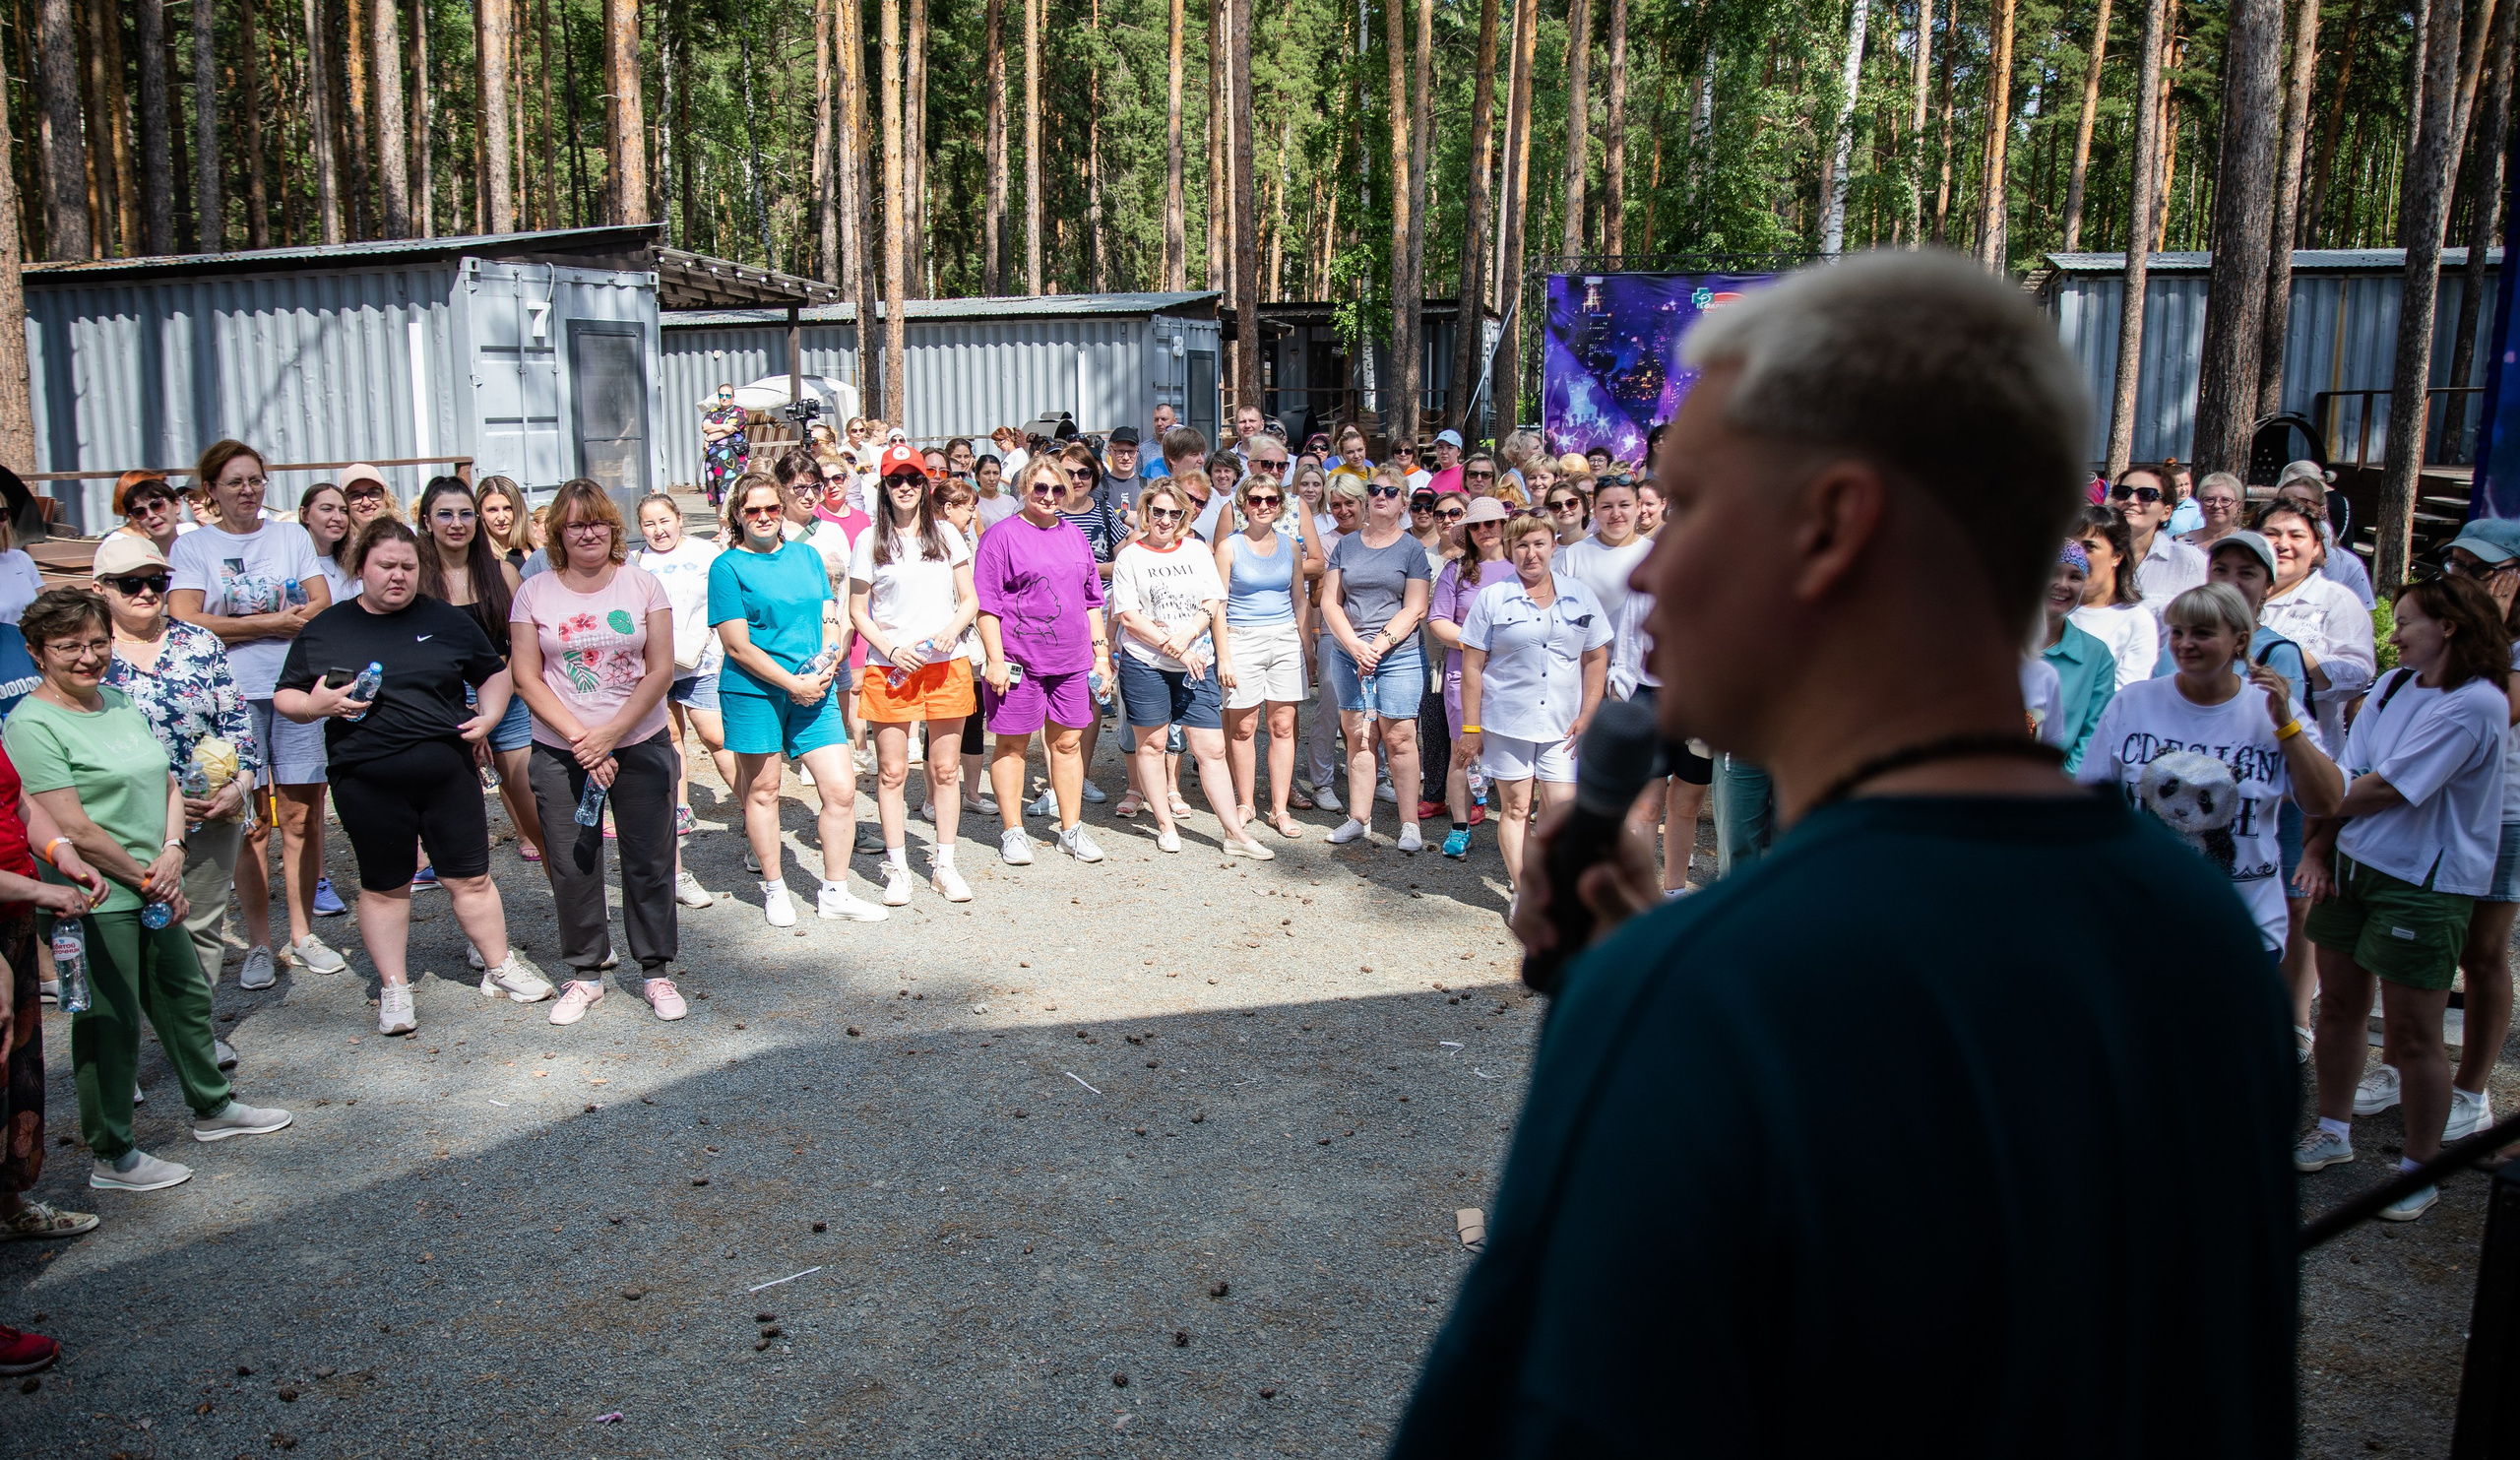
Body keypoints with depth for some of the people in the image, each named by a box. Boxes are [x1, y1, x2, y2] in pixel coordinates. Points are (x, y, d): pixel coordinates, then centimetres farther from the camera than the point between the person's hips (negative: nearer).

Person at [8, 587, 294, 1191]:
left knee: (187, 998, 20)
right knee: (110, 1025, 2)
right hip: (95, 902, -8)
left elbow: (166, 784, 12)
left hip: (154, 891, 8)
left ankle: (214, 1107, 38)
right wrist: (148, 878, -12)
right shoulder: (31, 725, -14)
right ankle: (112, 1158, 16)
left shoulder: (120, 704, 11)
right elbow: (74, 830, -19)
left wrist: (172, 853, -5)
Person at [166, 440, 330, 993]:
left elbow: (321, 607, 3)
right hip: (232, 696, -1)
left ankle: (303, 932, 14)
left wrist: (236, 624, -7)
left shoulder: (291, 537, 12)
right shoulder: (192, 545, 6)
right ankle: (258, 944, 8)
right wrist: (270, 622, -8)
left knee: (303, 816, 2)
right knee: (250, 822, 0)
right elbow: (184, 623, -6)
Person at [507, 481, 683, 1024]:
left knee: (649, 861, 3)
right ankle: (585, 972, 20)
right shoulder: (534, 593, 3)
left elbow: (661, 670, -3)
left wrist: (610, 734, -12)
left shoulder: (642, 585, 1)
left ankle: (655, 970, 17)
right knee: (572, 866, 5)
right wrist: (580, 738, -12)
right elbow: (526, 678, -1)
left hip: (641, 745, 0)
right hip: (560, 753, 1)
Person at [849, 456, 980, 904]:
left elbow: (970, 599, 11)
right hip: (889, 667, -1)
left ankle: (944, 865, 16)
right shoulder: (870, 542, 3)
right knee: (891, 771, 0)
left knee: (945, 769, 5)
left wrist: (952, 629, -9)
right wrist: (890, 649, -10)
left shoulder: (947, 535, 9)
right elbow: (857, 611, 5)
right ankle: (897, 867, 11)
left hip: (946, 665, 2)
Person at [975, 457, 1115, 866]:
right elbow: (986, 604, -8)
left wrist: (1101, 651, 14)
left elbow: (1092, 599, 19)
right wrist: (995, 659, -14)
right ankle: (1013, 832, 14)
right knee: (1012, 744, 4)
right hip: (1019, 658, -5)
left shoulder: (1074, 536, 14)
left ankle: (1071, 829, 19)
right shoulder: (1002, 536, -4)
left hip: (1071, 659, 5)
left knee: (1068, 743, 10)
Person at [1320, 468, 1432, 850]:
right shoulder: (1346, 546, 12)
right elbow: (1330, 601, 6)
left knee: (1399, 738, -4)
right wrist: (1356, 646, -9)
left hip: (1399, 656, -3)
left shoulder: (1412, 549, 4)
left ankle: (1409, 823, 0)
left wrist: (1378, 646, -14)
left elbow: (1414, 609, -3)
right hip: (1347, 654, 3)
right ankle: (1359, 818, 11)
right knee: (1358, 736, 4)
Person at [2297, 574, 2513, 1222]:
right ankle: (2333, 1133, 31)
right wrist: (2317, 847, -6)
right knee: (2339, 1005, 15)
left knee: (2412, 1035, 0)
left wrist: (2323, 806, -5)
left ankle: (2419, 1170, 16)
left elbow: (2388, 788, -19)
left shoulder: (2475, 704, -16)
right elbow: (2347, 772, 3)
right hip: (2351, 864, 7)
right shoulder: (2393, 685, 7)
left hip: (2423, 883, -7)